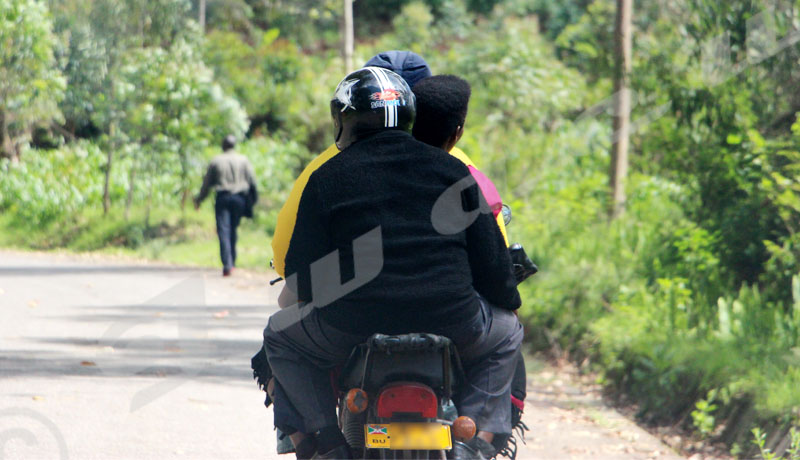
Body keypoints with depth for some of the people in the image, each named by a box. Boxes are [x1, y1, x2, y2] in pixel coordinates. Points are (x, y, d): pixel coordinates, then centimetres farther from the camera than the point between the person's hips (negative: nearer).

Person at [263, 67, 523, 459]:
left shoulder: (326, 177, 4)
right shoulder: (451, 170, 10)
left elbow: (301, 275, 3)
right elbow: (491, 258, 11)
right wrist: (510, 303, 31)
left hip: (350, 329, -1)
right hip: (453, 326, 1)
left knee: (281, 336, 27)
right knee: (505, 335, 31)